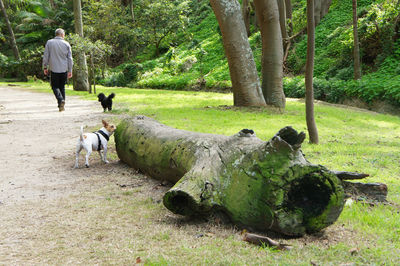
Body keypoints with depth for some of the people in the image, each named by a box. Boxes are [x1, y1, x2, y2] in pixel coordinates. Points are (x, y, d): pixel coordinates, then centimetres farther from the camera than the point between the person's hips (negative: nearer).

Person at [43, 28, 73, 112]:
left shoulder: (49, 42, 0)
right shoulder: (66, 44, 3)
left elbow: (45, 56, 0)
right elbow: (70, 59, 4)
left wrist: (45, 67, 9)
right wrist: (70, 70, 9)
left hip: (54, 69, -2)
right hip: (64, 70, 2)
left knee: (55, 86, 4)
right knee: (62, 87, 14)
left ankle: (61, 100, -21)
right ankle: (61, 105, 13)